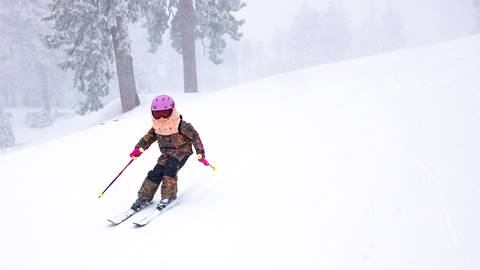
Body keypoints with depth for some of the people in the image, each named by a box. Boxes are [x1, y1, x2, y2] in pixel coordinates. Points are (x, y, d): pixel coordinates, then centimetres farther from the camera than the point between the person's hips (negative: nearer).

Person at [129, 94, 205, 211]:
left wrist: (200, 153, -13)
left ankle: (168, 195, -21)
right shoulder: (156, 127, -2)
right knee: (156, 172, -12)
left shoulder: (181, 125, -19)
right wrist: (139, 148, -4)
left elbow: (194, 136, -11)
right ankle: (144, 197, 0)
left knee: (171, 167, -30)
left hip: (182, 150, -5)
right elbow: (148, 138, 12)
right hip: (167, 152, 5)